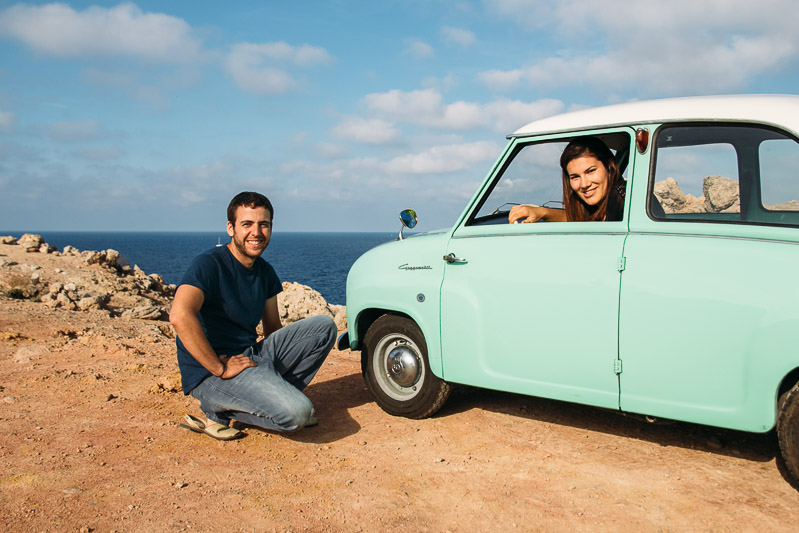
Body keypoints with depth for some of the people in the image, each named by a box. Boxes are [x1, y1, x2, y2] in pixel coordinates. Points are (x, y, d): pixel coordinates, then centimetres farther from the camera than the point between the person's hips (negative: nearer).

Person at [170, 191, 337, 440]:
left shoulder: (265, 272, 11)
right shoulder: (209, 265, -14)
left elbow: (273, 329, 20)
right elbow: (180, 315, -31)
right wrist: (220, 368, -27)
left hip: (253, 355, 8)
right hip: (209, 372, -8)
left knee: (324, 326, 0)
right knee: (297, 413, -26)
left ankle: (276, 393, 3)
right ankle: (217, 410, -4)